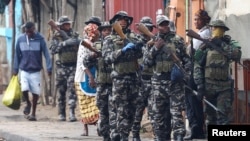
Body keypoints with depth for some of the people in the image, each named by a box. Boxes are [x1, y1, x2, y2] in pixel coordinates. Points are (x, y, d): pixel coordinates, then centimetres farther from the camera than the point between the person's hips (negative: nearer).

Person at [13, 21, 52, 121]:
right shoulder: (20, 39, 0)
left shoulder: (40, 39, -6)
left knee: (35, 92, 1)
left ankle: (33, 113, 16)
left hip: (36, 71, -1)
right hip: (24, 70, 1)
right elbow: (17, 55, 7)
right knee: (24, 89, -14)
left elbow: (46, 54, -9)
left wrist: (49, 68, -17)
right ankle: (28, 104, 18)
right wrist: (15, 69, 4)